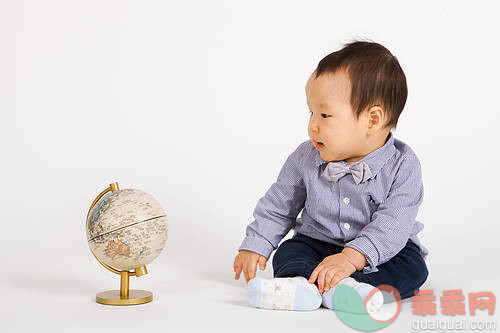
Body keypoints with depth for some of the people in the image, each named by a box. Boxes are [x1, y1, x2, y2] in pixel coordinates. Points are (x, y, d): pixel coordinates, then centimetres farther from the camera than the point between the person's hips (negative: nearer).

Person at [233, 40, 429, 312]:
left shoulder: (402, 166, -19)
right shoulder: (305, 159, -7)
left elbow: (392, 224, -27)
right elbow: (278, 206, 5)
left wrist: (351, 258, -39)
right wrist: (255, 246, -1)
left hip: (380, 249, -2)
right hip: (316, 243, 2)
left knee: (413, 266, -26)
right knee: (288, 252, -21)